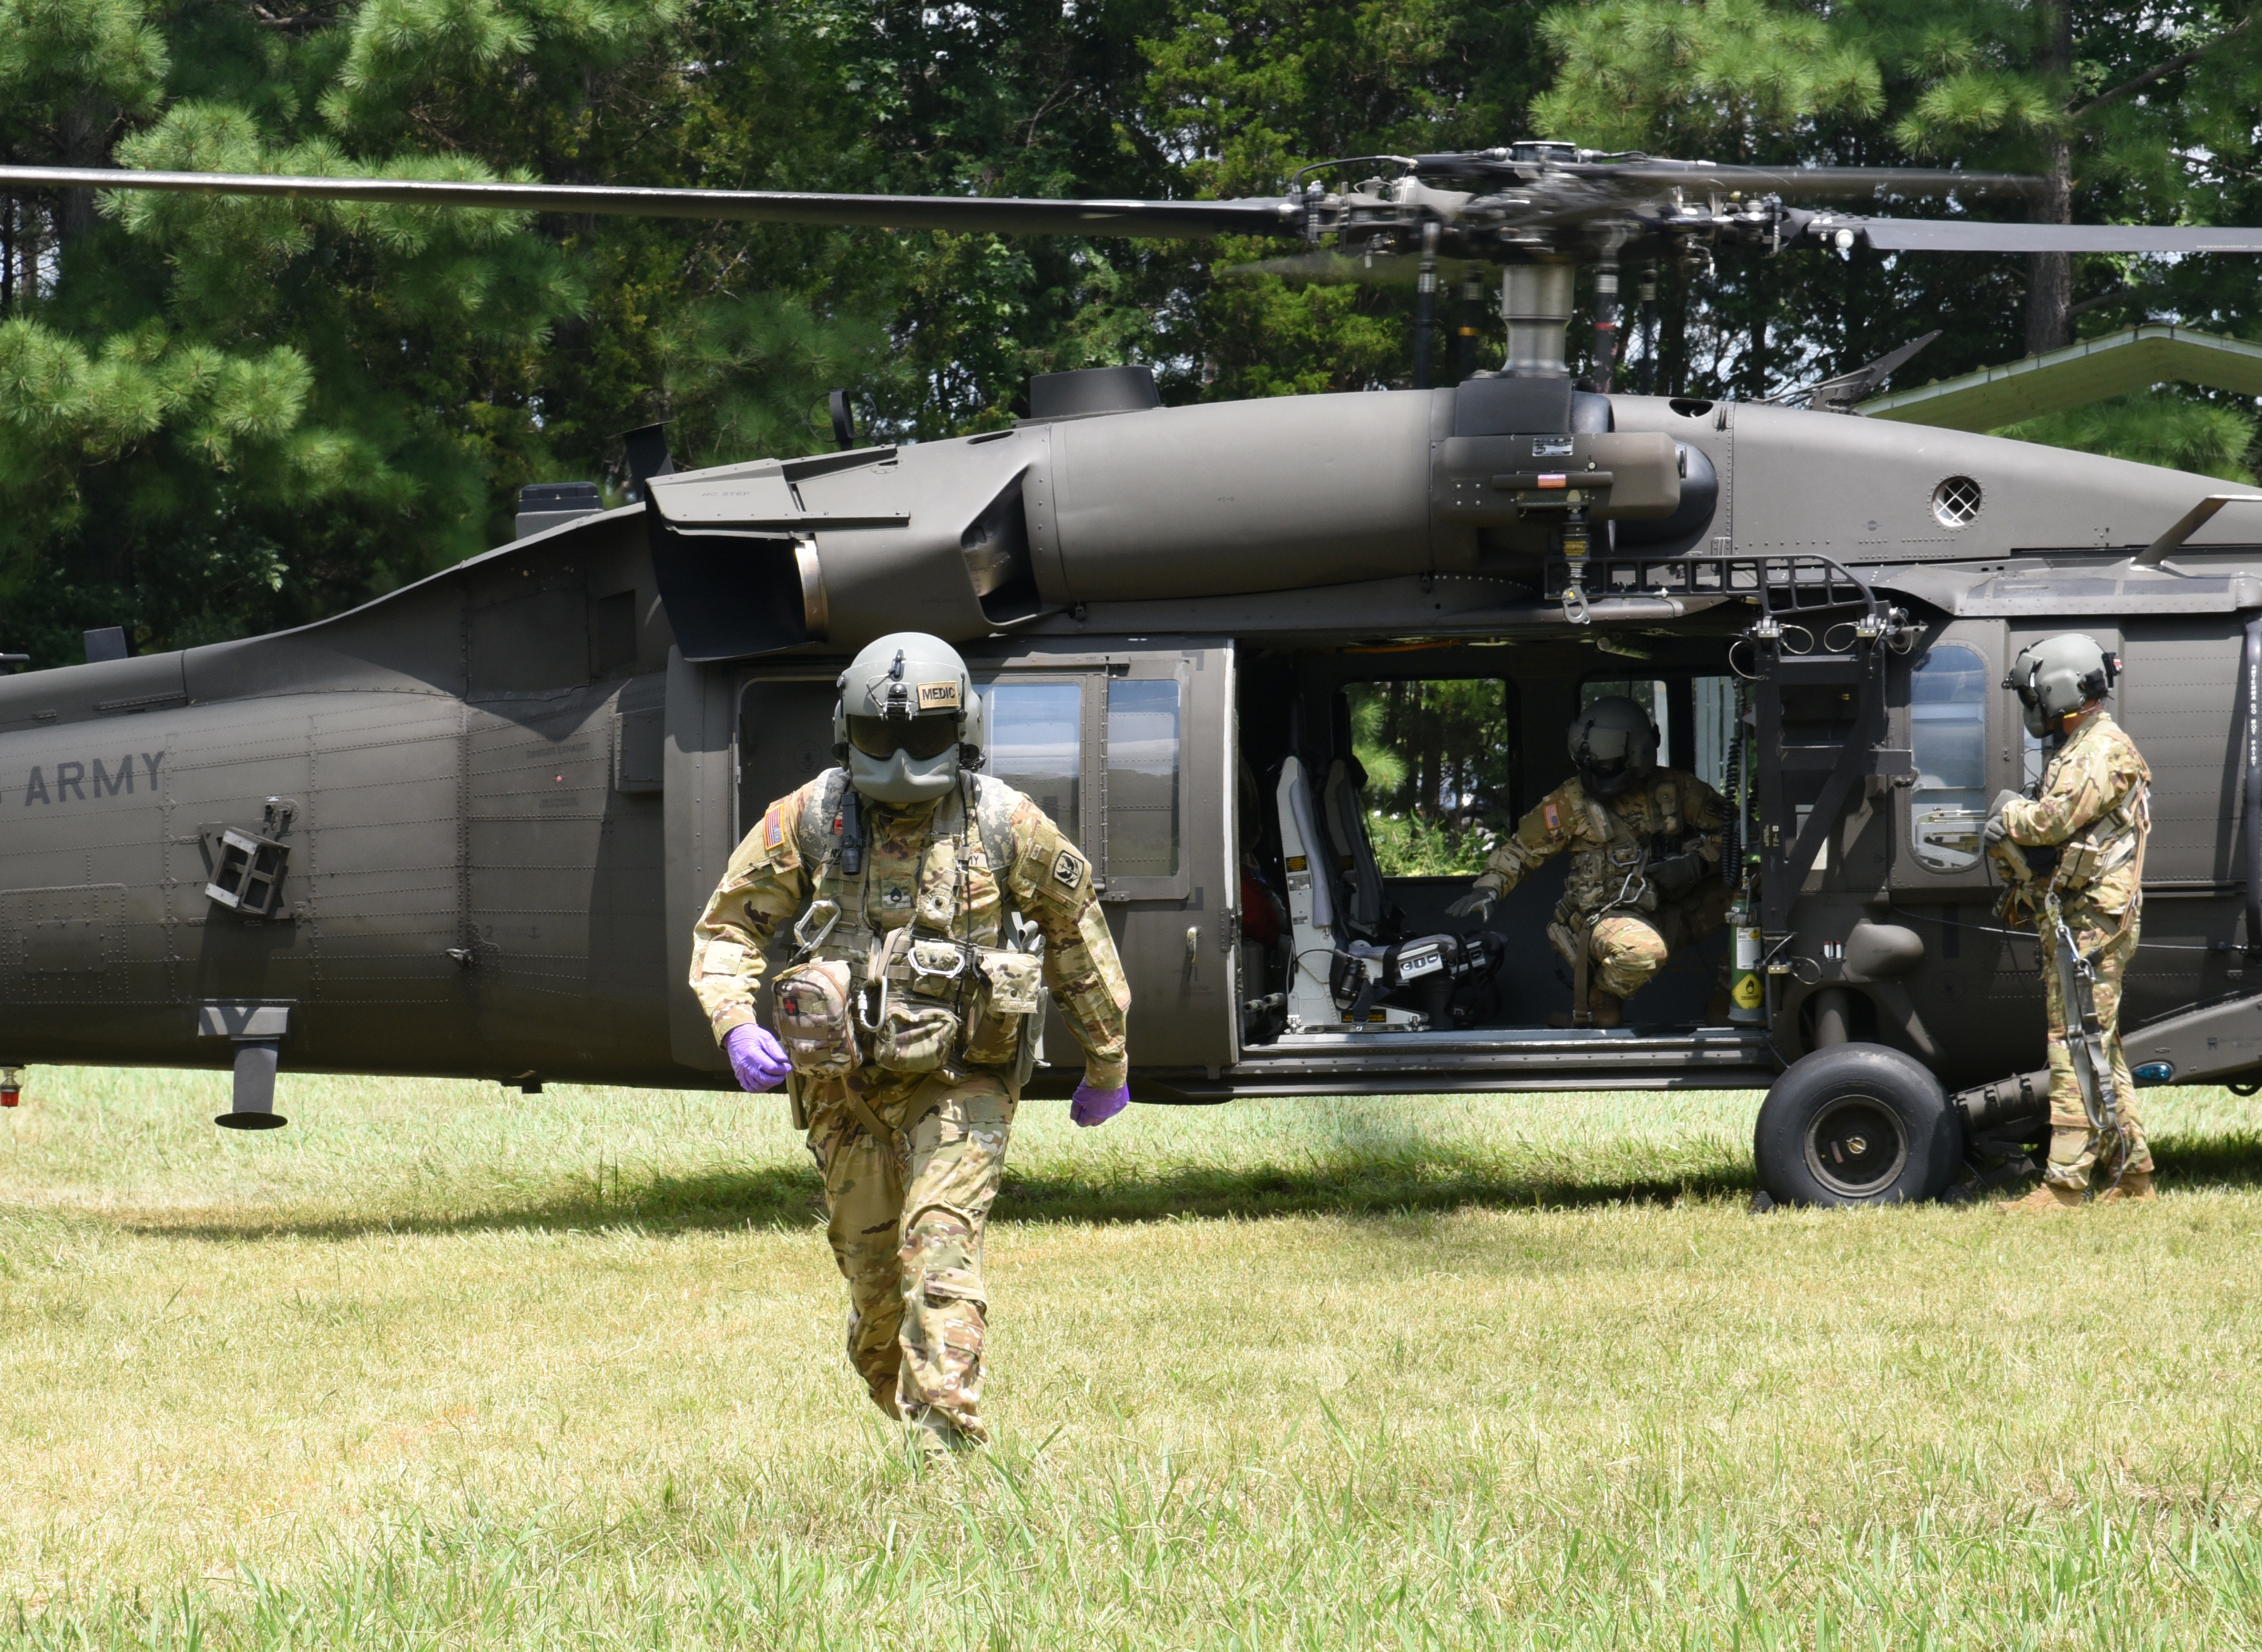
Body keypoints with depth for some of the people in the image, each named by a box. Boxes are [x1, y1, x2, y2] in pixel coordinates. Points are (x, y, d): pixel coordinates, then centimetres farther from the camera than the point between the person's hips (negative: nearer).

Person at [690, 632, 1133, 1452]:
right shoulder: (809, 820, -3)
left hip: (961, 1083, -3)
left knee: (940, 1249, -20)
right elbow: (727, 927, 3)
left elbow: (1078, 935, 9)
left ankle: (946, 1446, -24)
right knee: (873, 1277, 9)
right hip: (848, 1084, 3)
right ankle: (905, 1410, 37)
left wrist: (1107, 1065, 15)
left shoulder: (1006, 826, -6)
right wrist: (736, 1024, -17)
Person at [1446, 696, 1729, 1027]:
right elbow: (1523, 847, 10)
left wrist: (1697, 863, -8)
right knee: (1641, 951, -39)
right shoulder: (1572, 802, 2)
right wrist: (1488, 888, -4)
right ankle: (1595, 1009, -9)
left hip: (1669, 914, 5)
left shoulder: (1675, 790, 6)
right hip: (1605, 918, -4)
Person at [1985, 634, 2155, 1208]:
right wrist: (2010, 841, -2)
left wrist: (2009, 814, -4)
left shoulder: (2104, 750, -11)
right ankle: (2133, 1173, 18)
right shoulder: (2077, 751, 22)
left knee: (2078, 1052, -11)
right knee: (2099, 1053, 13)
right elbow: (2054, 831, 19)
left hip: (2090, 924, -11)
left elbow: (2058, 818, -23)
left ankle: (2065, 1184, -14)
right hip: (2078, 923, 11)